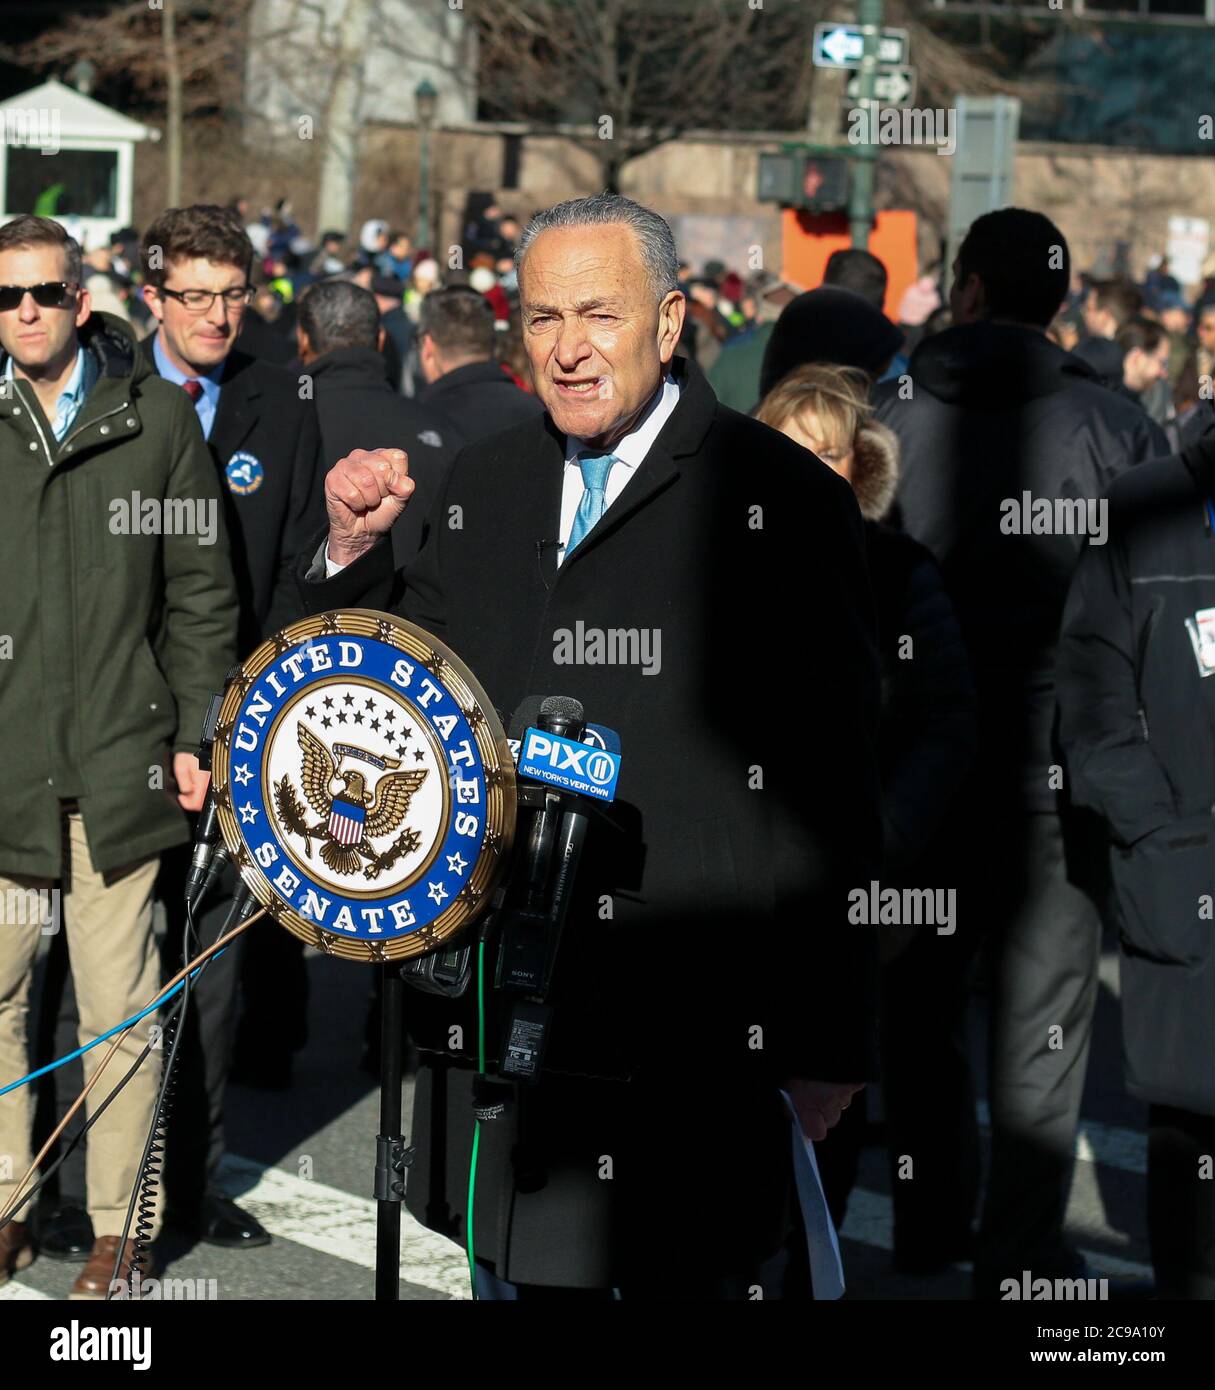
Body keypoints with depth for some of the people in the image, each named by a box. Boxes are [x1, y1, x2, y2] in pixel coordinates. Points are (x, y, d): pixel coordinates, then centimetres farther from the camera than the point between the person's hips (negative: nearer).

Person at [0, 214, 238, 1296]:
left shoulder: (157, 421, 4)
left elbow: (202, 591, 7)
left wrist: (197, 733, 2)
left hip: (118, 761, -1)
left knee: (119, 1009, 2)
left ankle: (118, 1227, 12)